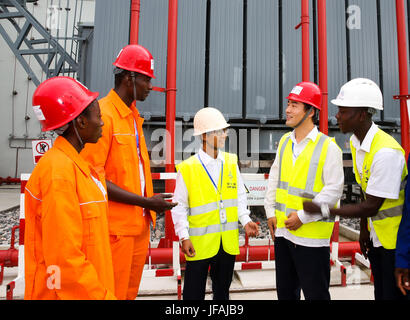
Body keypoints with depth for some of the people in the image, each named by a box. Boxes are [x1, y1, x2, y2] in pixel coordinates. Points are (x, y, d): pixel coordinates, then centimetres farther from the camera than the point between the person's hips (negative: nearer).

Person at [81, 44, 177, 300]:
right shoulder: (103, 114, -13)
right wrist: (145, 201, -18)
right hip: (116, 228, -8)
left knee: (131, 291, 20)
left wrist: (151, 203, 10)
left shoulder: (134, 116, 13)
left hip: (140, 224, 8)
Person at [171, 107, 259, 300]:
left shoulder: (231, 162, 3)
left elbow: (240, 195, 9)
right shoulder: (187, 168, -11)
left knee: (222, 291, 22)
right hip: (199, 243, -4)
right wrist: (184, 237, -12)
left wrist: (246, 221, -3)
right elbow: (179, 206, -7)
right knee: (194, 293, 11)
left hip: (228, 241, 4)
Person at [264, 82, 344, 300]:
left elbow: (333, 190, -14)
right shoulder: (285, 142, 7)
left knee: (315, 293, 10)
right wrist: (271, 212, 7)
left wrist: (303, 216, -16)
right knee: (285, 290, 21)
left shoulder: (328, 146, -11)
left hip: (311, 235, -6)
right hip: (282, 230, 6)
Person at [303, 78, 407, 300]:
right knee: (380, 293, 20)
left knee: (393, 294, 6)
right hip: (376, 237, 8)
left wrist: (323, 210, -22)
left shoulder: (386, 152, -28)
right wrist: (364, 229, 11)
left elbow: (371, 207, -24)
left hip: (396, 240, -8)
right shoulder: (355, 143, 0)